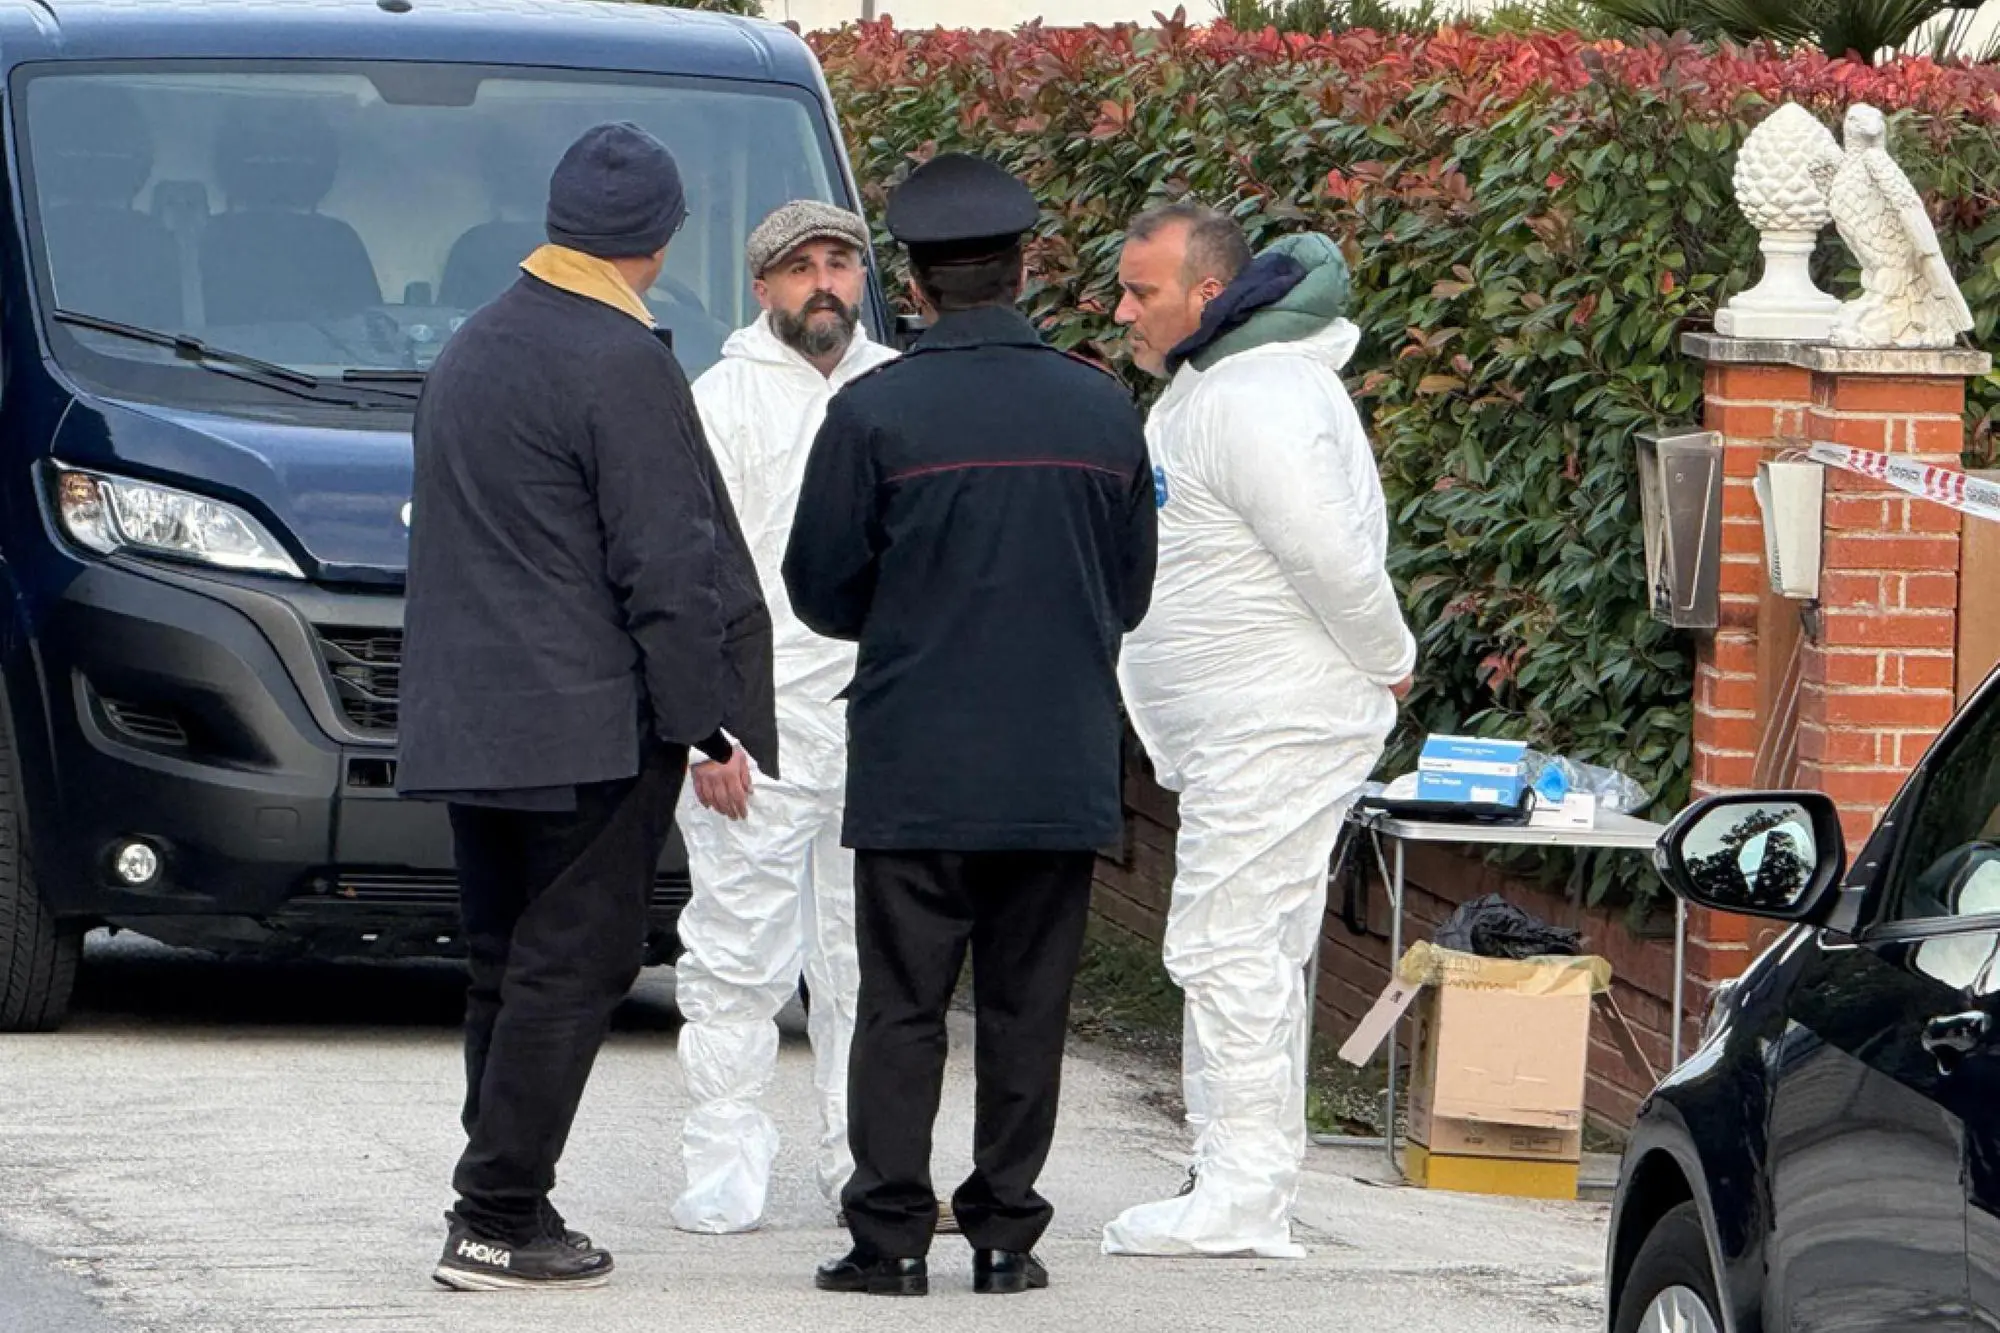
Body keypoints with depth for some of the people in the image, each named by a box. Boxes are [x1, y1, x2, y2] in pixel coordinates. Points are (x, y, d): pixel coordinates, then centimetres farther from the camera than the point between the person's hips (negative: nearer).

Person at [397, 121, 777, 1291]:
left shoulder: (473, 350, 14)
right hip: (588, 731, -8)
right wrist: (710, 725, -11)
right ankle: (498, 1219, -7)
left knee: (509, 967, 14)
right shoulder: (620, 364, -14)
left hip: (470, 724, 8)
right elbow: (665, 569, -16)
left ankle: (505, 1204, 16)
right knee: (571, 968, -5)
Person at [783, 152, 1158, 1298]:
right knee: (1028, 1011, 8)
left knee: (902, 1009, 1)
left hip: (916, 772, -3)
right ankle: (1007, 1233, 8)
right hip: (1063, 766, 3)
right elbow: (1132, 590, 12)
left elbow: (822, 590, -1)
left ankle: (891, 1235, -1)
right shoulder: (1104, 410, 2)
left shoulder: (875, 413, -9)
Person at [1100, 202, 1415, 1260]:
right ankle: (1245, 1183, 18)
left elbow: (1330, 555, -24)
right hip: (1236, 732, 11)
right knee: (1252, 953, 13)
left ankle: (1241, 1198, -11)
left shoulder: (1255, 404, -20)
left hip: (1280, 725, -11)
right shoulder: (1208, 387, 15)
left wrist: (1385, 663, -11)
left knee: (1226, 946, -11)